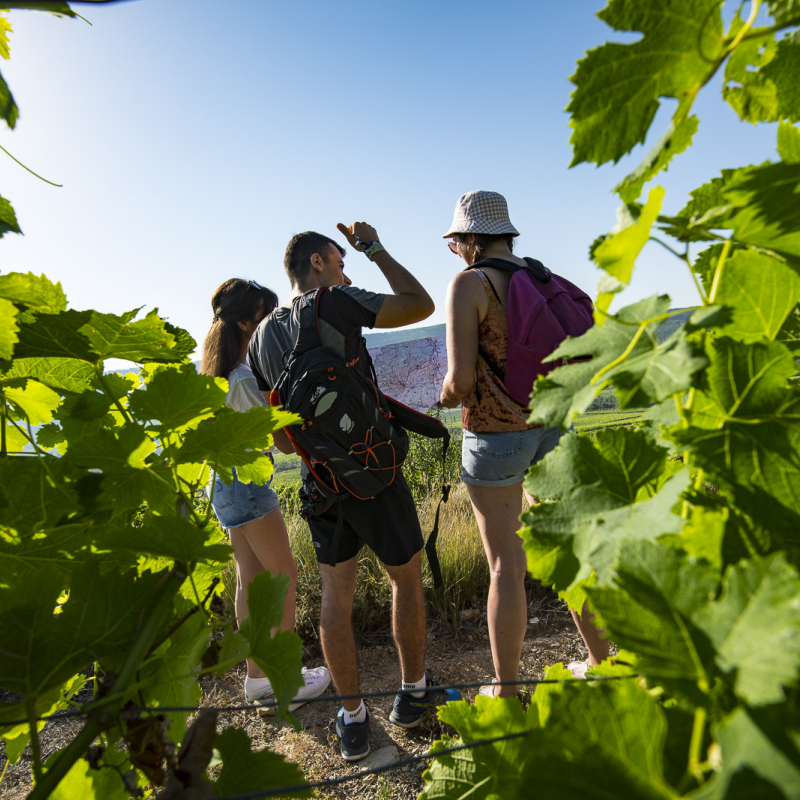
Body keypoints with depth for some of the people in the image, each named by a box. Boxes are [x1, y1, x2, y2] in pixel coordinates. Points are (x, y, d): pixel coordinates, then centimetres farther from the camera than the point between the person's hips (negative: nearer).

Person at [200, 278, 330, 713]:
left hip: (226, 482, 9)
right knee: (284, 576, 4)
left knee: (250, 580, 15)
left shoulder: (222, 371, 8)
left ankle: (257, 676, 27)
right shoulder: (244, 379, -22)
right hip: (248, 484, -9)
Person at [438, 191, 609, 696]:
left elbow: (460, 379, -20)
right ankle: (601, 662, 35)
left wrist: (447, 395, 2)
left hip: (493, 433, -6)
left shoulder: (468, 283, -13)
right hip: (549, 428, 6)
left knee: (506, 565, 5)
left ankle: (506, 692, 21)